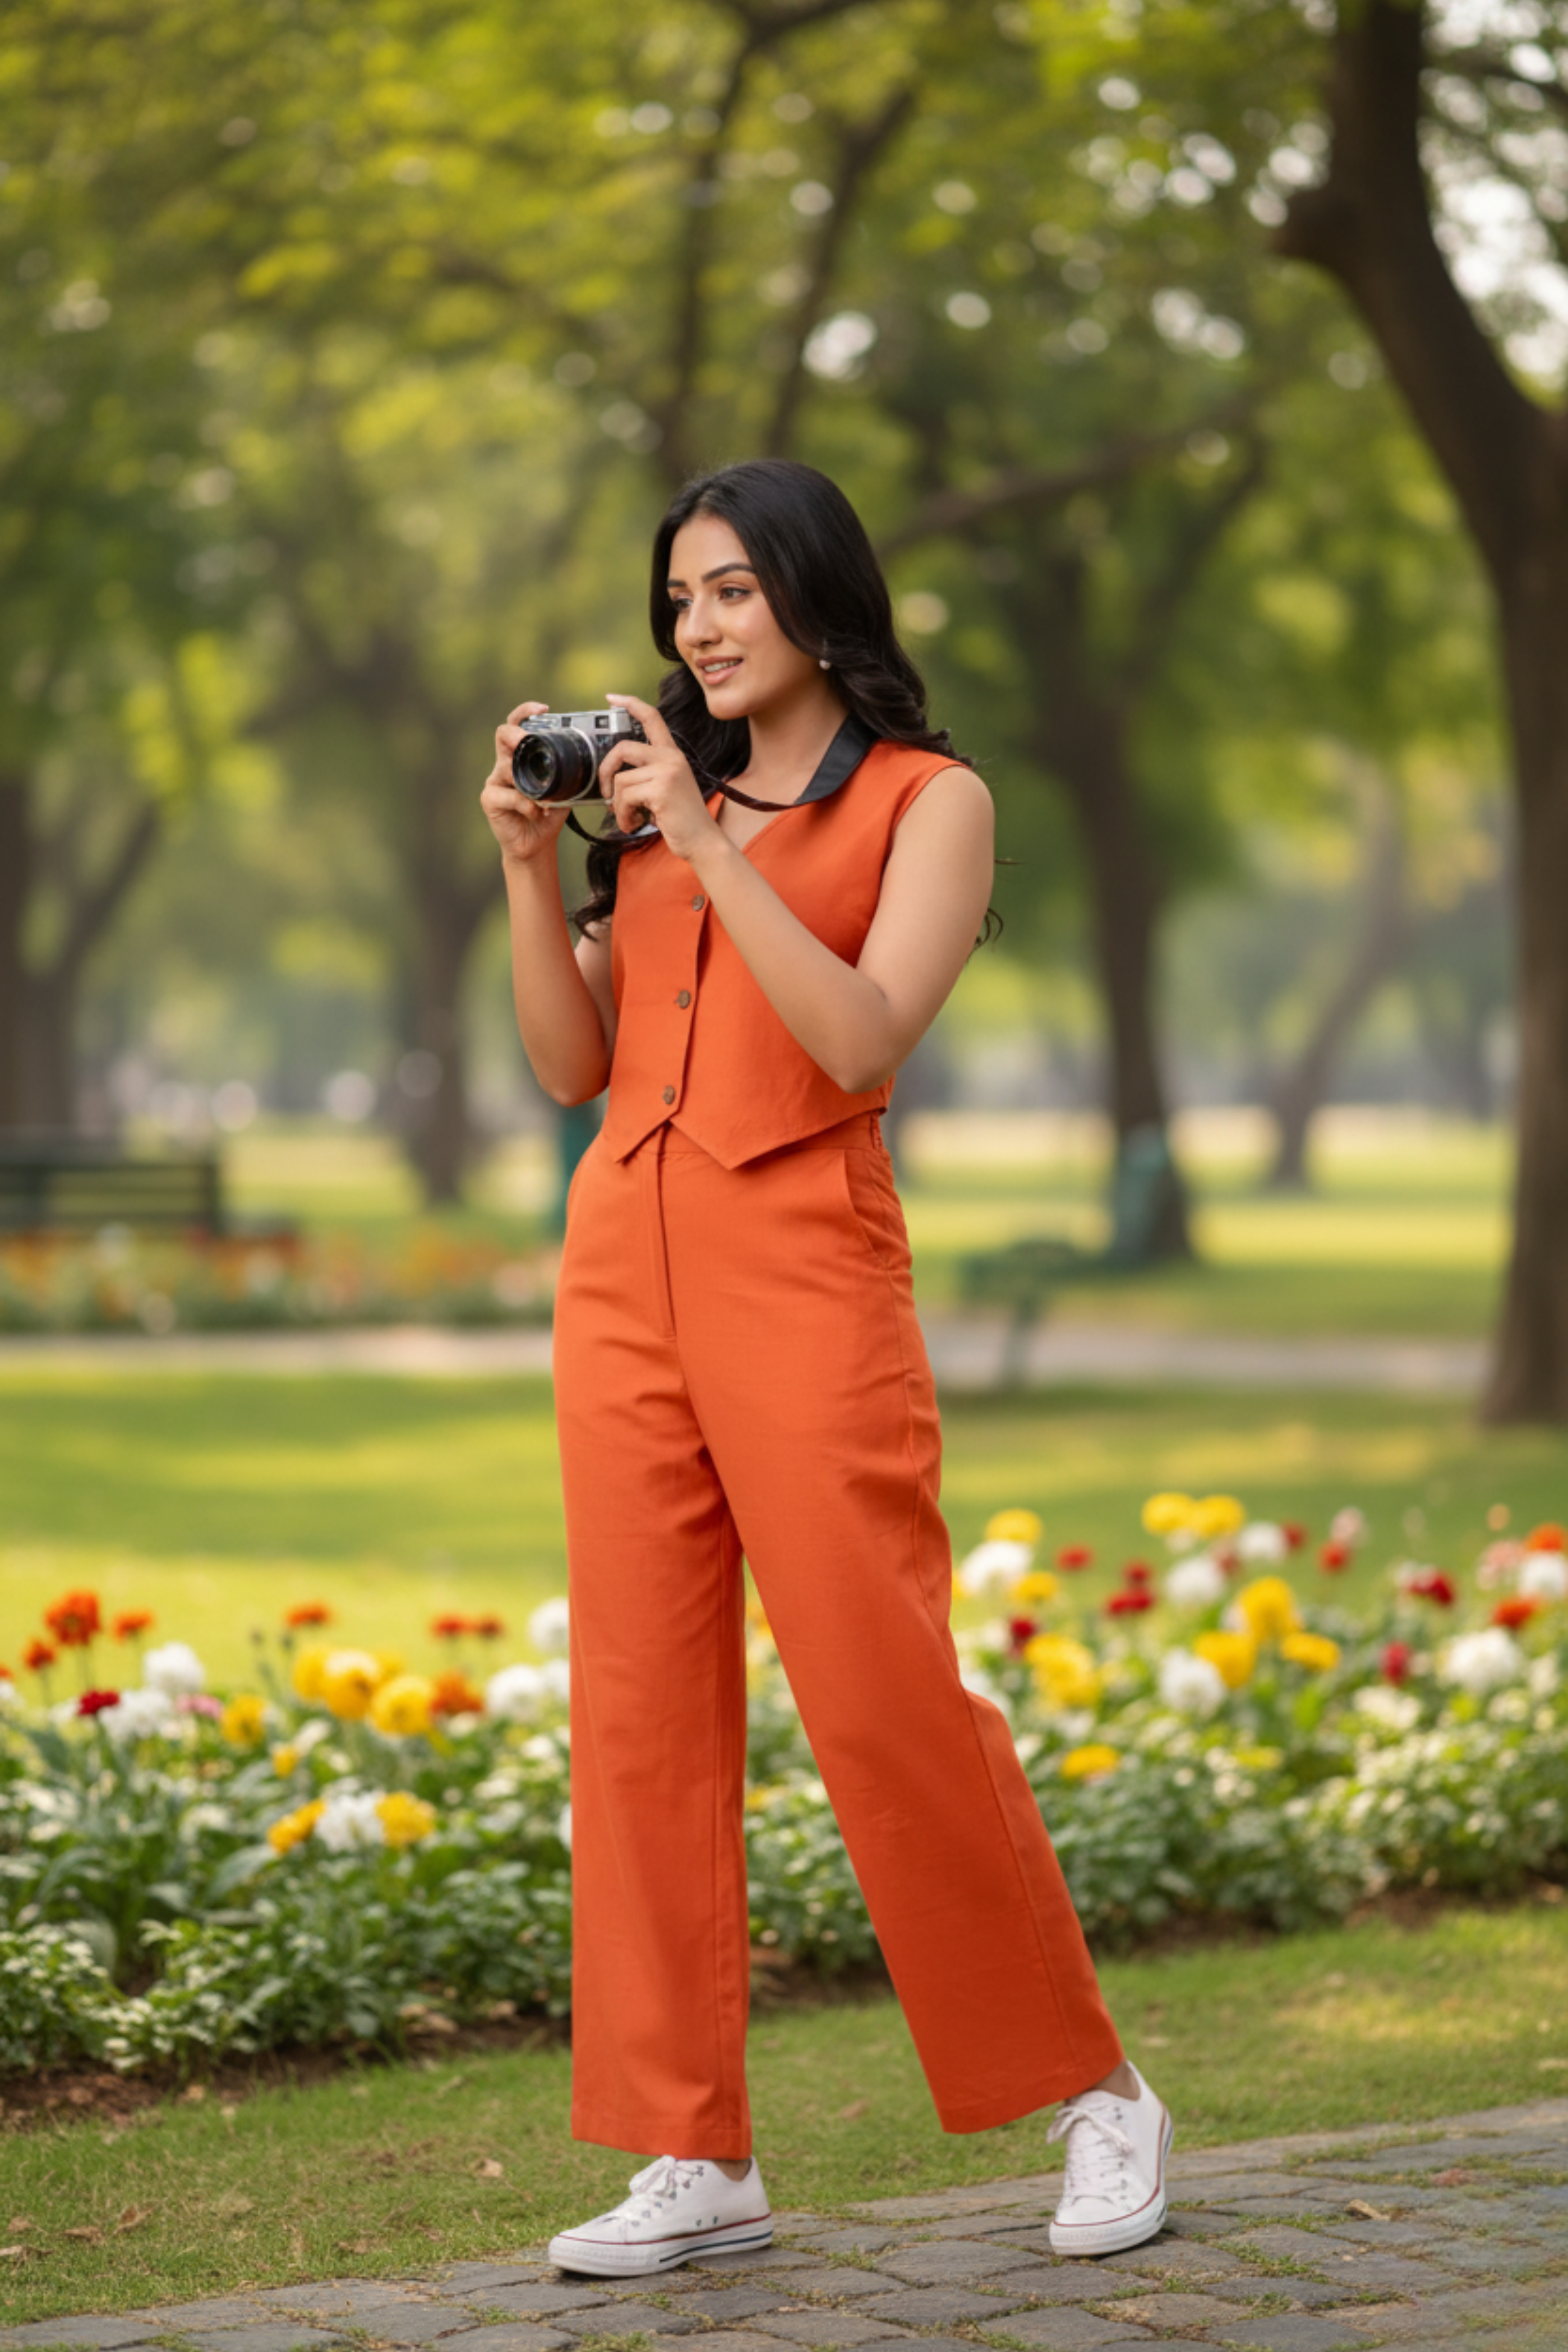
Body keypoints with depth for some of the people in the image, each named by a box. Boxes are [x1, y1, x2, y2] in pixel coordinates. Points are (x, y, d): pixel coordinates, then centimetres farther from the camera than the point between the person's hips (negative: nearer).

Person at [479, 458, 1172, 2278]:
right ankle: (695, 2157, 7)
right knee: (641, 1703, 2)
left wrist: (705, 844, -14)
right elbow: (571, 1066, 13)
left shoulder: (928, 799, 2)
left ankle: (1091, 2092, 9)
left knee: (885, 1694, -7)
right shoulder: (661, 791, 16)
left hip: (803, 1268, -5)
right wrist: (530, 867, 2)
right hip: (624, 1262, 5)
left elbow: (864, 1045, -13)